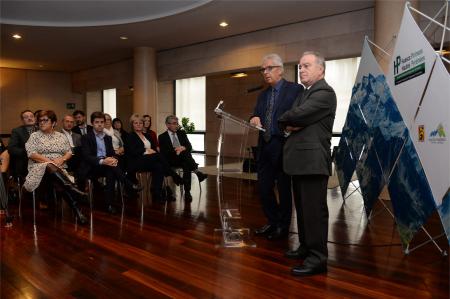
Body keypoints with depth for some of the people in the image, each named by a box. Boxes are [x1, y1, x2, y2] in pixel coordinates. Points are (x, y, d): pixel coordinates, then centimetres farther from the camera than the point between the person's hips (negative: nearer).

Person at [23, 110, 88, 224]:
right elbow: (31, 154, -5)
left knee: (59, 183, -33)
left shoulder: (61, 136, 16)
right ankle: (74, 190, -49)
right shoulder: (35, 136, 8)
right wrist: (50, 161, -15)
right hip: (40, 167, -1)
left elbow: (69, 152, 12)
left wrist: (62, 159, -10)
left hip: (59, 169, 2)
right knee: (50, 167, -39)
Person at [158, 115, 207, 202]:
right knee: (184, 153, -36)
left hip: (184, 159, 3)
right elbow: (164, 153, -6)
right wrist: (175, 151, -21)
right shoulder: (162, 137, 6)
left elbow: (189, 147, 9)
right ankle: (197, 172, -38)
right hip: (171, 160, -3)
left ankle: (187, 192, -37)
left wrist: (183, 148, -15)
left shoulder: (182, 133, 18)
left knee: (187, 165, -35)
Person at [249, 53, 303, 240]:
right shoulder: (263, 95, 17)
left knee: (284, 189, 6)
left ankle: (283, 227, 22)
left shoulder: (295, 89, -4)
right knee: (264, 189, 12)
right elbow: (257, 116, 14)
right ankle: (273, 222, 30)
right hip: (264, 148, 7)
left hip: (282, 147, -6)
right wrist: (255, 119, -7)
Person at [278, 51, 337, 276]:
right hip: (300, 159, 10)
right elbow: (286, 120, 15)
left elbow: (297, 115, -21)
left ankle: (317, 258, 2)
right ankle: (306, 247, 28)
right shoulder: (305, 93, 22)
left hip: (313, 160, -10)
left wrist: (287, 119, -1)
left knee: (314, 209, -6)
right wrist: (289, 125, -6)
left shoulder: (324, 92, -9)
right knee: (302, 208, 16)